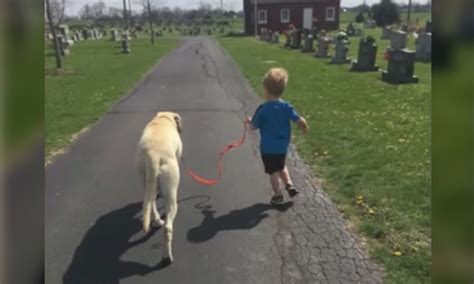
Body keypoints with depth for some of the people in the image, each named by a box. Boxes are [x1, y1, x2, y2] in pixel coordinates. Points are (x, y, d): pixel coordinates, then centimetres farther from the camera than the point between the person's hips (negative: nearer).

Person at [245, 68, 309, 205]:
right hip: (282, 146, 4)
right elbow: (300, 121, -13)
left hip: (268, 147, -4)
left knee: (273, 172, 11)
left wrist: (249, 121, 13)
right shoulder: (286, 106, -10)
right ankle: (289, 185, 18)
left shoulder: (263, 109, -17)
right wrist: (305, 127, 9)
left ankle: (278, 195, 21)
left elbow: (254, 127, -9)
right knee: (281, 166, 29)